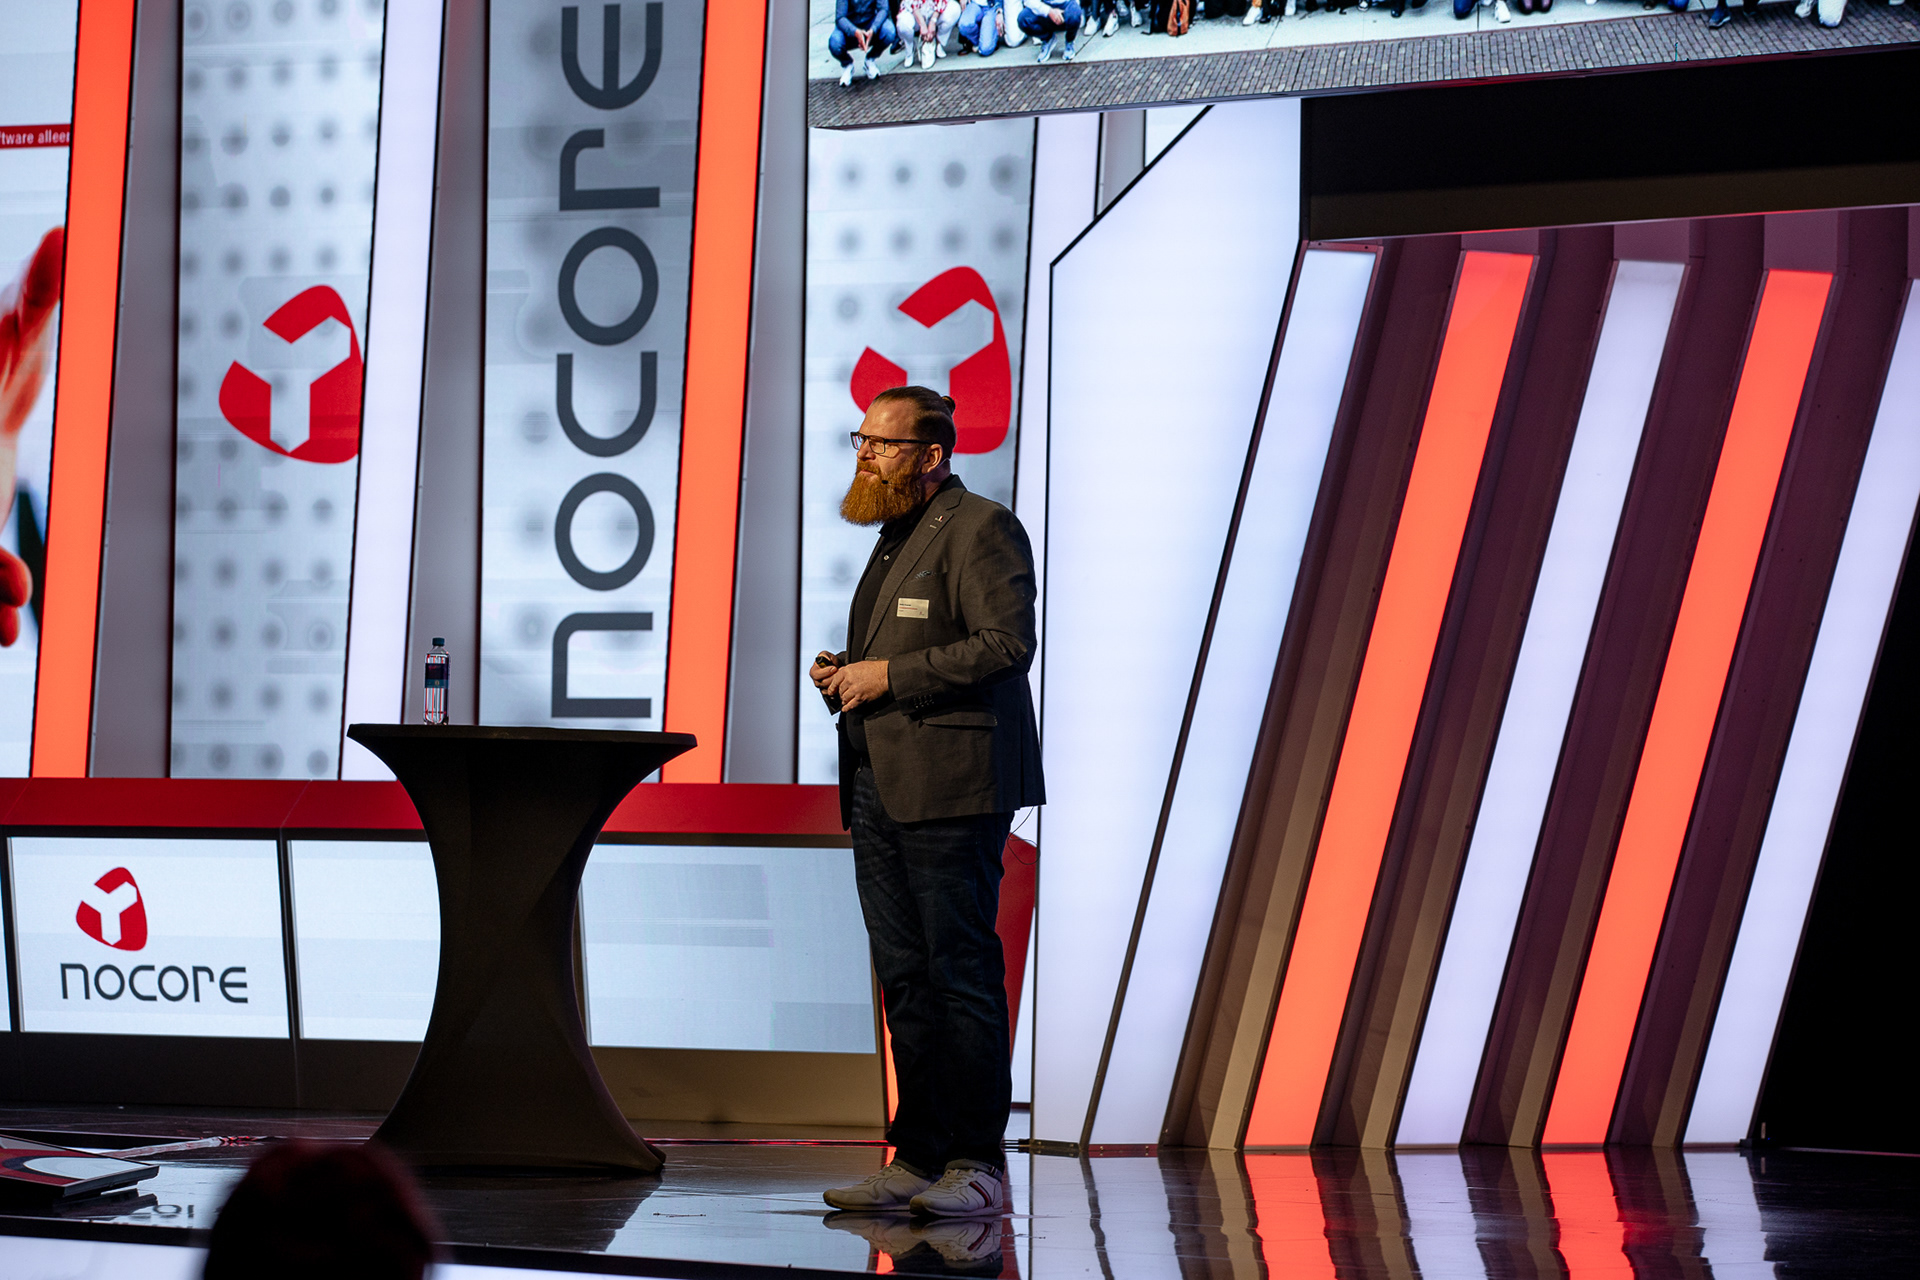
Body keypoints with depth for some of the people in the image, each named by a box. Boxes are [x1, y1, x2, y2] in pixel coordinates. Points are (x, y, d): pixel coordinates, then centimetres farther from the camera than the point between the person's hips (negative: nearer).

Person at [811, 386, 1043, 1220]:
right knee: (904, 978, 9)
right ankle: (916, 1157, 13)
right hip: (879, 791, 9)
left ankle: (977, 1164, -5)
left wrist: (889, 675, -16)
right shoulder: (893, 539, 23)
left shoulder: (981, 529, -6)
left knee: (962, 974, -8)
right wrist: (844, 675, 11)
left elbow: (1007, 644, -17)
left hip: (950, 791, -9)